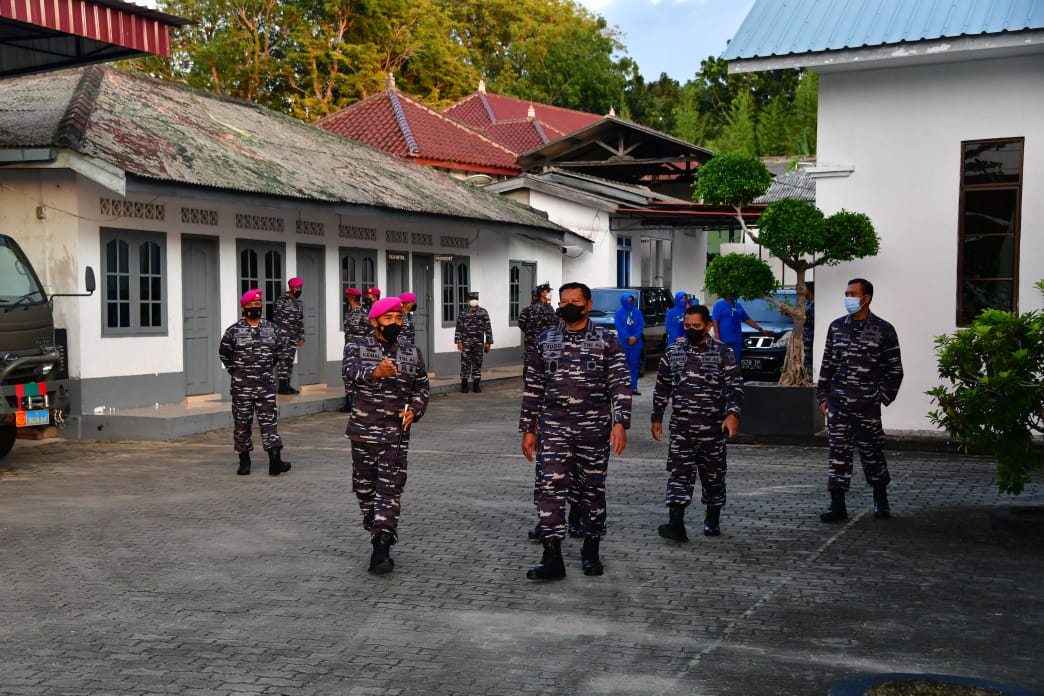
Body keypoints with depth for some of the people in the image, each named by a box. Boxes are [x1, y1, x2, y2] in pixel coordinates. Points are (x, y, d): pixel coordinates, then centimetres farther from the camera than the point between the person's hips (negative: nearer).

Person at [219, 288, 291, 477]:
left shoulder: (271, 328, 5)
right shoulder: (233, 331, -4)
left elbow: (276, 351, 19)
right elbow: (224, 353, 9)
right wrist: (236, 371, 10)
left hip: (266, 383, 2)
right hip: (242, 385, -1)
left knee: (269, 420, -5)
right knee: (242, 422, 6)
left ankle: (275, 461, -10)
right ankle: (244, 460, 17)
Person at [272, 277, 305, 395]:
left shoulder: (299, 303, 15)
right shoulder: (282, 301, -7)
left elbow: (301, 321, 19)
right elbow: (276, 318, -10)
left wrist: (301, 337, 16)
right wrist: (277, 335, -14)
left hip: (294, 335, 7)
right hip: (283, 333, -7)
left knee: (290, 360, 6)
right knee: (283, 359, -9)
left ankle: (287, 386, 10)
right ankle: (282, 386, -8)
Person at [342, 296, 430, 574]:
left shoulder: (412, 352, 8)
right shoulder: (357, 347, -1)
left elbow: (422, 387, 17)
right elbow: (350, 373, -22)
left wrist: (414, 410, -3)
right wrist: (375, 372, -43)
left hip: (396, 433, 0)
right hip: (363, 430, 0)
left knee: (390, 488, -8)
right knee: (364, 486, 11)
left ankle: (381, 548, -11)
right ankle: (378, 533, 31)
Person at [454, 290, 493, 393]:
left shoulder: (483, 313, 6)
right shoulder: (463, 313, 3)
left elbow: (488, 328, 5)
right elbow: (458, 329, 2)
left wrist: (488, 342, 1)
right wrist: (459, 341, -5)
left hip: (479, 343, 1)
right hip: (466, 343, -1)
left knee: (477, 363, 5)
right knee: (465, 363, -2)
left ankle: (476, 385, 13)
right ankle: (464, 385, 5)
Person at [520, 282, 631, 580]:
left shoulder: (606, 340, 1)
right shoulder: (545, 341, 8)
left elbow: (620, 384, -4)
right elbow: (532, 388, 10)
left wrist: (621, 423, -16)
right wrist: (528, 429, 7)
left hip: (594, 429, -1)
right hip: (554, 428, 1)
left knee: (593, 489, 9)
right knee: (552, 488, -7)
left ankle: (590, 552, 24)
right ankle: (552, 558, -7)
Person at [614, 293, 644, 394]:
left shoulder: (637, 312, 11)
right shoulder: (619, 313, 3)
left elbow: (641, 325, 5)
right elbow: (619, 327, -5)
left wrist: (635, 337, -10)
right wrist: (628, 338, -15)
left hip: (636, 343, 3)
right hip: (623, 343, -3)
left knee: (634, 365, 3)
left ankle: (634, 387, 6)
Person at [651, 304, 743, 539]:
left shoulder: (723, 353, -1)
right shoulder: (672, 352, 8)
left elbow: (735, 386, -6)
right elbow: (662, 387, 14)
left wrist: (733, 413, -20)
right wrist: (657, 417, 12)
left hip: (712, 425, -1)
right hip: (680, 425, 2)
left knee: (713, 474, 9)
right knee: (679, 472, -7)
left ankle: (712, 520, 26)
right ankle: (676, 524, -13)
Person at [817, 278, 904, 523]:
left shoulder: (883, 330, -2)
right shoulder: (836, 327, 9)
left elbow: (894, 368, 1)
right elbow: (827, 364, 14)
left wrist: (882, 396, -6)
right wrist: (823, 396, 9)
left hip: (866, 404, -3)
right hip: (837, 402, 3)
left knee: (871, 451, 6)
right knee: (838, 451, 0)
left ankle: (880, 500, 27)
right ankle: (837, 505, 4)